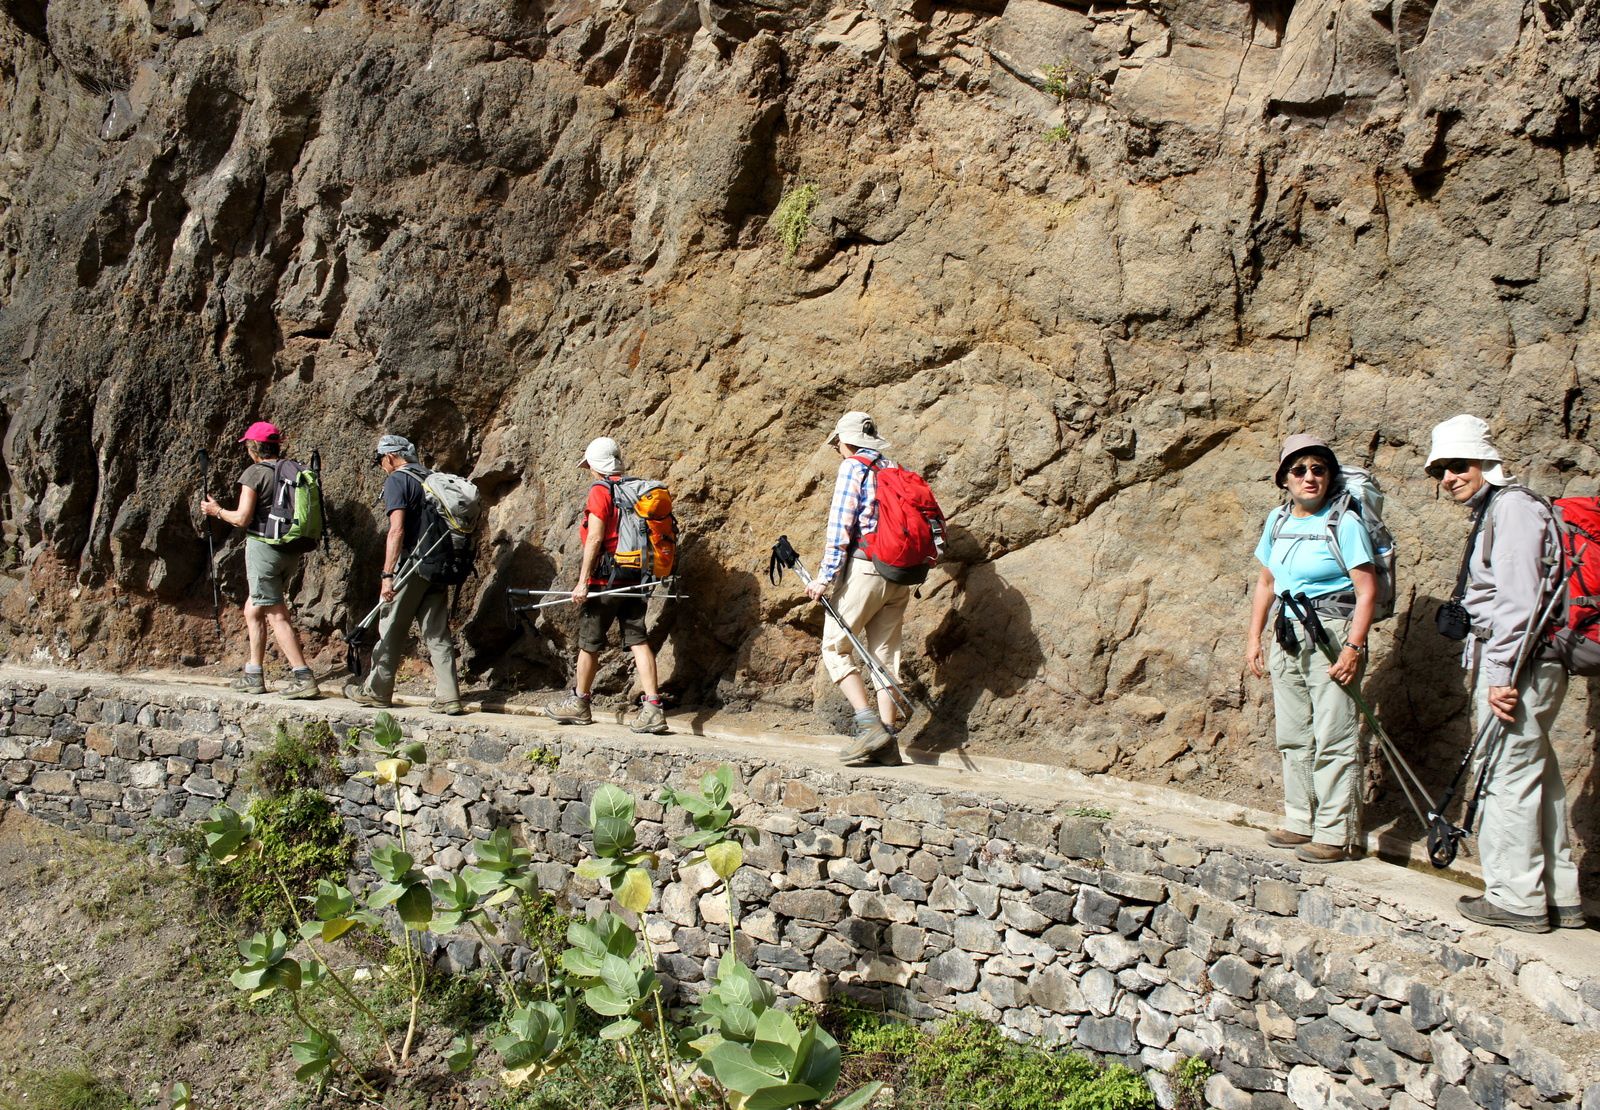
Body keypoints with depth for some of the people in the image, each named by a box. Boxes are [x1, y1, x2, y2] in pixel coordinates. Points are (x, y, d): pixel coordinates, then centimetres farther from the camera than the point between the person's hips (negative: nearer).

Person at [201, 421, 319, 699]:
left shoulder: (254, 473, -9)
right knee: (252, 610, 20)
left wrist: (217, 511, 6)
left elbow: (243, 518, -13)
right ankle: (254, 675, 23)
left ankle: (303, 677, -12)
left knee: (276, 615, -5)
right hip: (292, 551, 7)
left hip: (263, 548, -7)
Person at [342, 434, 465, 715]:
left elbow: (397, 529, -18)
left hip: (410, 565, -7)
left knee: (391, 630, 7)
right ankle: (448, 698, 1)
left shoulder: (397, 480, -8)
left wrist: (387, 575, -20)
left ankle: (377, 691, 18)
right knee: (438, 634, 6)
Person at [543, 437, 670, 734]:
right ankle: (653, 707, -6)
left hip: (604, 577, -6)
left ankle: (579, 702, 24)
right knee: (638, 639, 2)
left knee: (589, 642, 9)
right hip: (635, 577, 6)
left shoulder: (600, 491, -10)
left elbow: (595, 538, -16)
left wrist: (583, 581, -15)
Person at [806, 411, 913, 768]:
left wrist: (825, 578, -11)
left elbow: (840, 529, -13)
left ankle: (869, 724, -12)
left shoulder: (852, 467, -5)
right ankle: (887, 741, 7)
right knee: (885, 654, 9)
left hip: (863, 569, -7)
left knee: (834, 647, 1)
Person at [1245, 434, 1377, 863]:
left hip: (1331, 634, -7)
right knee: (1292, 737, 13)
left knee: (1333, 739, -5)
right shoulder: (1277, 520, 10)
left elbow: (1367, 591, -13)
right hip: (1287, 636, 7)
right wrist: (1254, 638, 14)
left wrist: (1353, 648, -20)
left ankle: (1334, 835, 1)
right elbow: (1266, 583, 19)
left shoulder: (1344, 523, -9)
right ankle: (1301, 823, 24)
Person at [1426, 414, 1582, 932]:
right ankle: (1557, 895, 20)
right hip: (1521, 666, 10)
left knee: (1508, 776, -5)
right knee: (1538, 778, 13)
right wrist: (1490, 668, 20)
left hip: (1519, 664, -10)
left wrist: (1500, 673, -21)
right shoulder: (1490, 511, 19)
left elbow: (1519, 599, -20)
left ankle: (1515, 897, 2)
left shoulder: (1512, 507, -12)